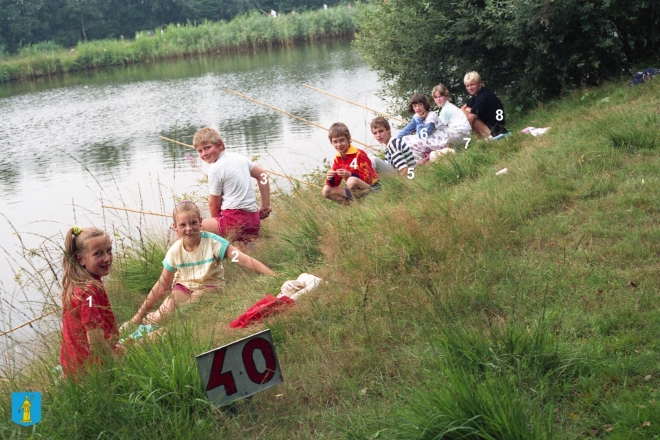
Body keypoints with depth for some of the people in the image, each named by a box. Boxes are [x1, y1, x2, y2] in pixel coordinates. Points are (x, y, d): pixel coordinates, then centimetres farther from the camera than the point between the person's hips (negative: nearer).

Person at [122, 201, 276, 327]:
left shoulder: (213, 242, -18)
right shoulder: (175, 251, -8)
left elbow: (244, 260, -24)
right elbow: (162, 285, 0)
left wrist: (275, 277, -35)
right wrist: (140, 313, -1)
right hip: (184, 288, 2)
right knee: (165, 312, -26)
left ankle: (147, 322, -10)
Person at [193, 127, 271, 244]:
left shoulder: (215, 169, -9)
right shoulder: (238, 158, 12)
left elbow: (214, 204, -4)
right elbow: (262, 175, 21)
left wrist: (215, 220, 15)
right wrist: (265, 206, 23)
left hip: (234, 219, -8)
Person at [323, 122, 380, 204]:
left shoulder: (359, 154, -12)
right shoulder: (338, 159, 9)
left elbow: (368, 177, -18)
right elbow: (334, 184, 9)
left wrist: (350, 175, -30)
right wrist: (330, 178, -16)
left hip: (371, 187, -7)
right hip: (355, 191, 7)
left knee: (352, 181, -37)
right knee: (326, 190, -4)